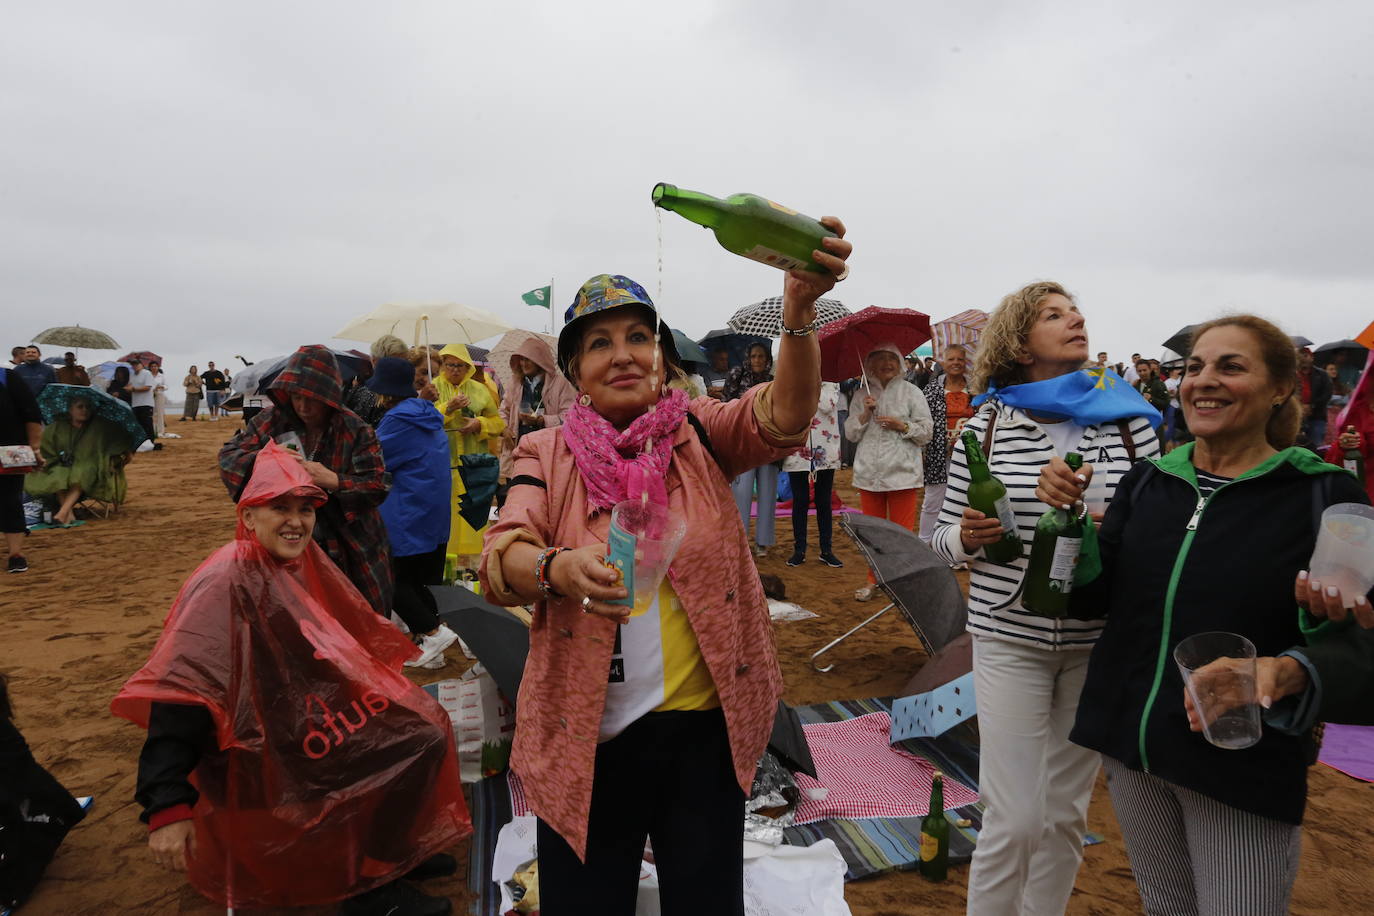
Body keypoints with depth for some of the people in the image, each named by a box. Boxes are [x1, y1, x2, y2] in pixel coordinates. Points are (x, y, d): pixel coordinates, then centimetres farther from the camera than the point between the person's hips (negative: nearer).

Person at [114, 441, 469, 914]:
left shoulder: (303, 562, 3)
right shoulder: (226, 583, -21)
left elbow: (348, 637, 18)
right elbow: (181, 693, -27)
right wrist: (168, 807, -32)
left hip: (308, 714, 9)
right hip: (265, 756, -8)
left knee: (428, 725, 6)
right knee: (421, 745, -13)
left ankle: (394, 846, 23)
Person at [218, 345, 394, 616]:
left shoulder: (355, 430, -8)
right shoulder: (272, 420, 0)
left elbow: (378, 486, -12)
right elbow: (228, 455, -3)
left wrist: (334, 481, -29)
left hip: (349, 552, -2)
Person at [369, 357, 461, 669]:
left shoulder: (397, 420, -14)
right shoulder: (428, 415, 12)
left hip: (406, 518, -8)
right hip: (436, 513, 8)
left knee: (393, 580, 2)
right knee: (427, 579, 12)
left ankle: (433, 631, -5)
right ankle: (432, 651, 16)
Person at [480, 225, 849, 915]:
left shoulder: (699, 435, -1)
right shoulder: (548, 454, -1)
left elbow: (782, 416, -20)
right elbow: (499, 559, -14)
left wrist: (798, 313, -37)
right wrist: (558, 567, -36)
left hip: (704, 726, 1)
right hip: (585, 735, 0)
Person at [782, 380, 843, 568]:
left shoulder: (831, 383, 4)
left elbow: (827, 405, -15)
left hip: (825, 453, 0)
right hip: (798, 452, 0)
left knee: (824, 502, 8)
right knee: (800, 501, 5)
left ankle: (826, 550, 16)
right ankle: (799, 550, 14)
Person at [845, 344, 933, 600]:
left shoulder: (911, 392, 4)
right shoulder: (861, 394, 11)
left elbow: (926, 431, 2)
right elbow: (851, 433, 6)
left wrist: (902, 426, -13)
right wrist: (865, 413, -9)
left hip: (902, 471, -3)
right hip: (869, 471, 3)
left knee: (902, 529, -2)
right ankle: (873, 580, 22)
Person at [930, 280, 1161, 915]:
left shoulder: (1131, 420, 1)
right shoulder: (986, 425, -3)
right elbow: (945, 540, 2)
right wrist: (968, 536, -20)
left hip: (1100, 642, 2)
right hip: (1010, 637, -2)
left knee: (1066, 813, 15)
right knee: (1014, 820, 0)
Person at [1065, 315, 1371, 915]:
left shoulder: (1323, 495, -9)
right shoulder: (1146, 483, 2)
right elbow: (1099, 591, 1)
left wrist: (1324, 621, -27)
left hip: (1243, 767, -4)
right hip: (1131, 746, 4)